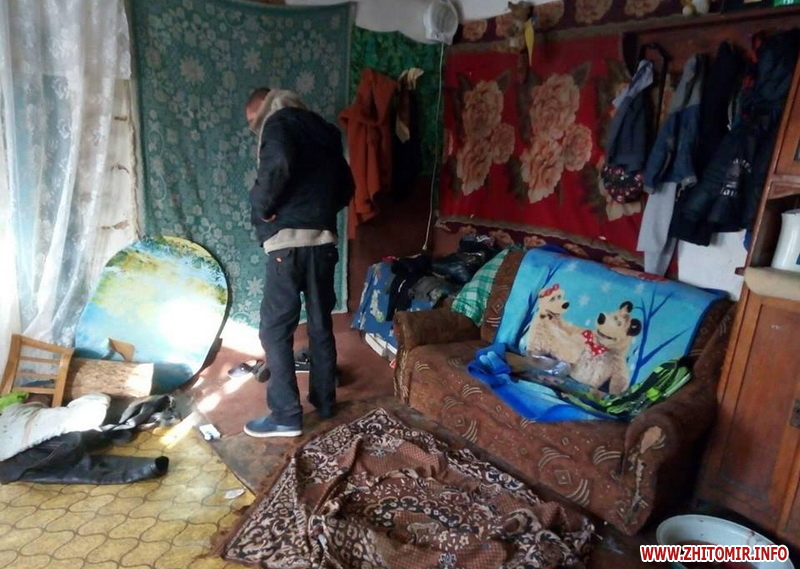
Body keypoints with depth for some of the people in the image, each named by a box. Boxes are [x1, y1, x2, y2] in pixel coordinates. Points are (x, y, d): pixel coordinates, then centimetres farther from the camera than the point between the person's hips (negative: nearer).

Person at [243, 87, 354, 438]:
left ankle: (286, 417, 4)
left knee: (275, 330, 0)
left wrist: (261, 205, -9)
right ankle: (325, 401, 25)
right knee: (321, 325, 14)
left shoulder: (279, 122, -2)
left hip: (289, 242, -7)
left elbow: (277, 166, -24)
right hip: (324, 241, 8)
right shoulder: (322, 129, 21)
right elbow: (346, 186, 21)